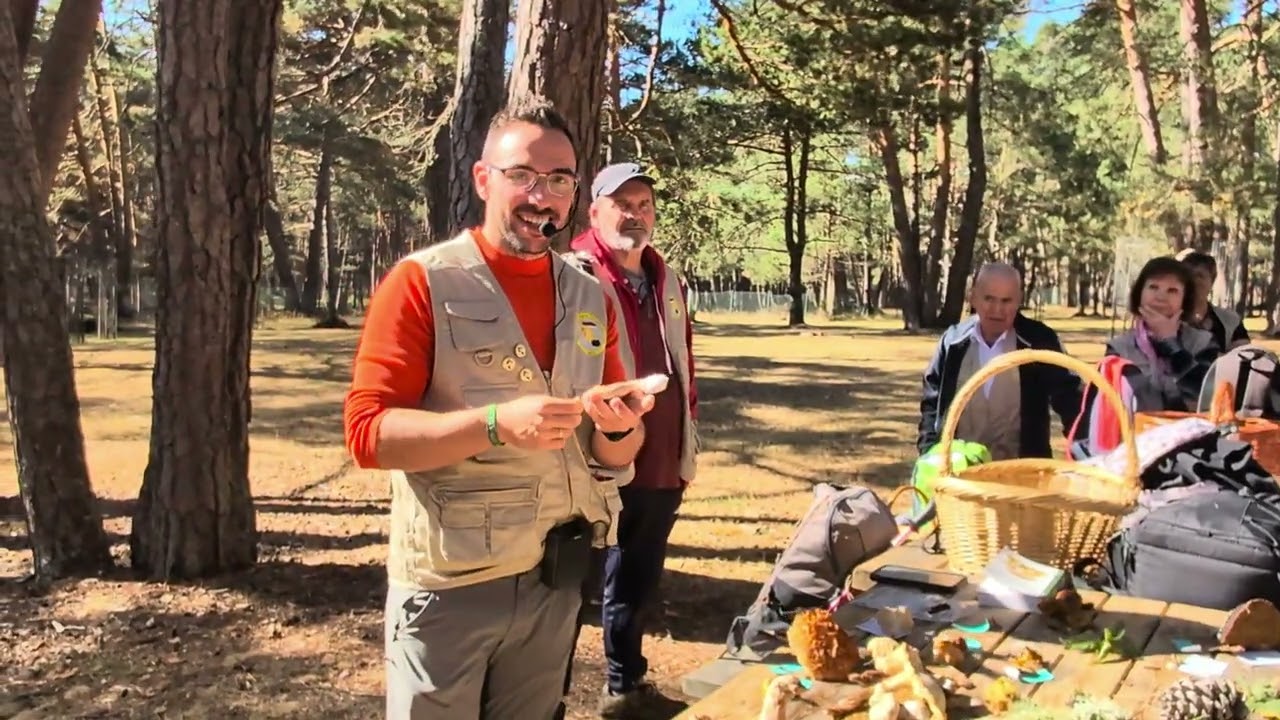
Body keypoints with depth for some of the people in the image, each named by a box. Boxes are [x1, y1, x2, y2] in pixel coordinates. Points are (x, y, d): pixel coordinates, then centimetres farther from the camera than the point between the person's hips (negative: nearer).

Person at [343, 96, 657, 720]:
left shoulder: (591, 298, 6)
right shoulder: (422, 282, -9)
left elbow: (614, 453, 10)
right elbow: (368, 431, -15)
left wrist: (619, 428, -14)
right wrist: (497, 424, -28)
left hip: (554, 582, 5)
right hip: (447, 585, -4)